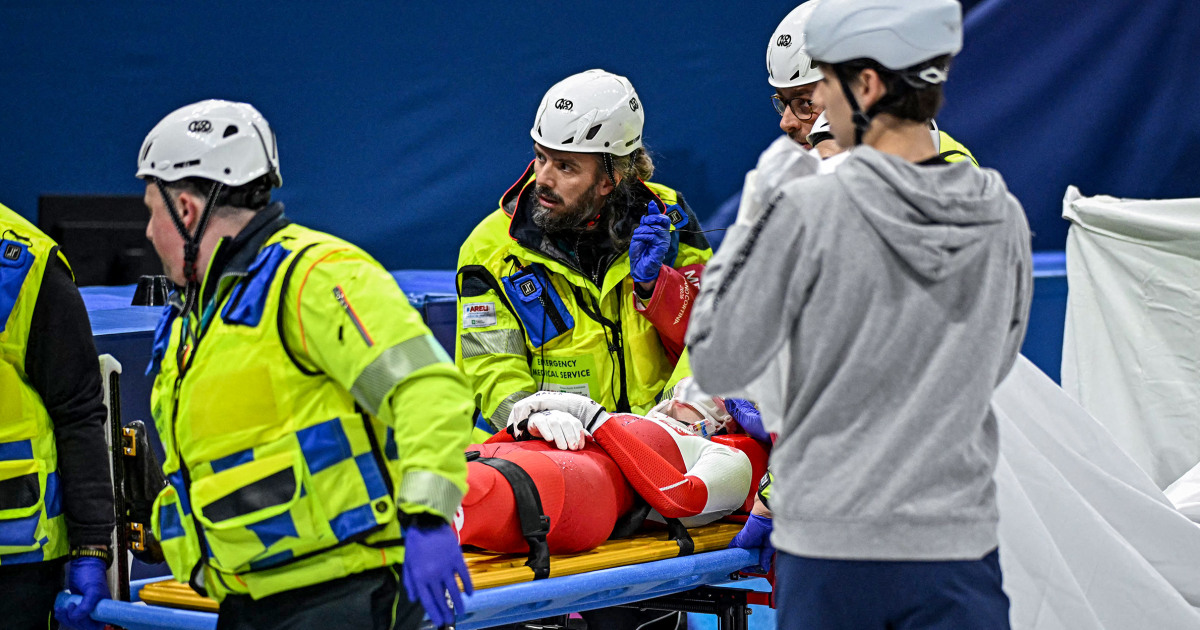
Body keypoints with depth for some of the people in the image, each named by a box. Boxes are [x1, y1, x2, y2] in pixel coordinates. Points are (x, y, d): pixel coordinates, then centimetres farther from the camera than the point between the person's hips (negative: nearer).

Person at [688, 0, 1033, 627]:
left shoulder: (809, 211, -13)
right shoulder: (1003, 219, -1)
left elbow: (717, 367, -6)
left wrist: (734, 248, 8)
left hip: (829, 545, -2)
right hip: (957, 543, 2)